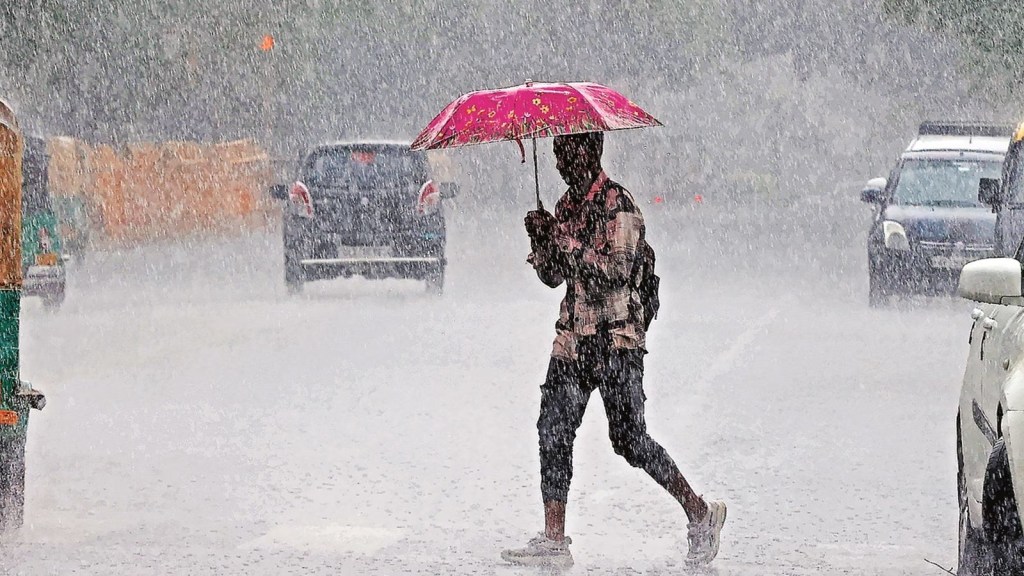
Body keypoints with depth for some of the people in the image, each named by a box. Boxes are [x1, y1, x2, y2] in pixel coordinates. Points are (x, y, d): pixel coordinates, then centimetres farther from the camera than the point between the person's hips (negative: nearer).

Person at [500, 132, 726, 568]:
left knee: (628, 436, -8)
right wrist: (540, 240, -3)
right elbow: (552, 277, 16)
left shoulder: (617, 204, -10)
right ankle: (554, 541, 3)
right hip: (573, 336, 8)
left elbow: (616, 272, -20)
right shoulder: (566, 205, 14)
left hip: (616, 339, -8)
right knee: (553, 430, 0)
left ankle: (701, 515, 7)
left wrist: (562, 238, -20)